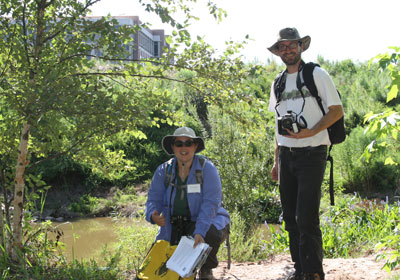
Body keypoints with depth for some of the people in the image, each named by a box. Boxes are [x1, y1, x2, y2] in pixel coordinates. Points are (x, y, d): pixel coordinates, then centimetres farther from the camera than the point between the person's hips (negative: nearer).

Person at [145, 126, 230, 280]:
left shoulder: (207, 168, -10)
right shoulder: (163, 171, 1)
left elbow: (210, 203, -21)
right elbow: (154, 199, -2)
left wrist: (199, 232, -35)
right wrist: (153, 215, -28)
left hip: (206, 221, -3)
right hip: (174, 226, 3)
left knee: (212, 233, -37)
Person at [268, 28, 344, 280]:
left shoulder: (317, 75, -1)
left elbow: (337, 111, -5)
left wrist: (310, 132, -19)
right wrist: (277, 161, 16)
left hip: (311, 153, -6)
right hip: (286, 155, 6)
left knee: (306, 218, -11)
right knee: (291, 218, 9)